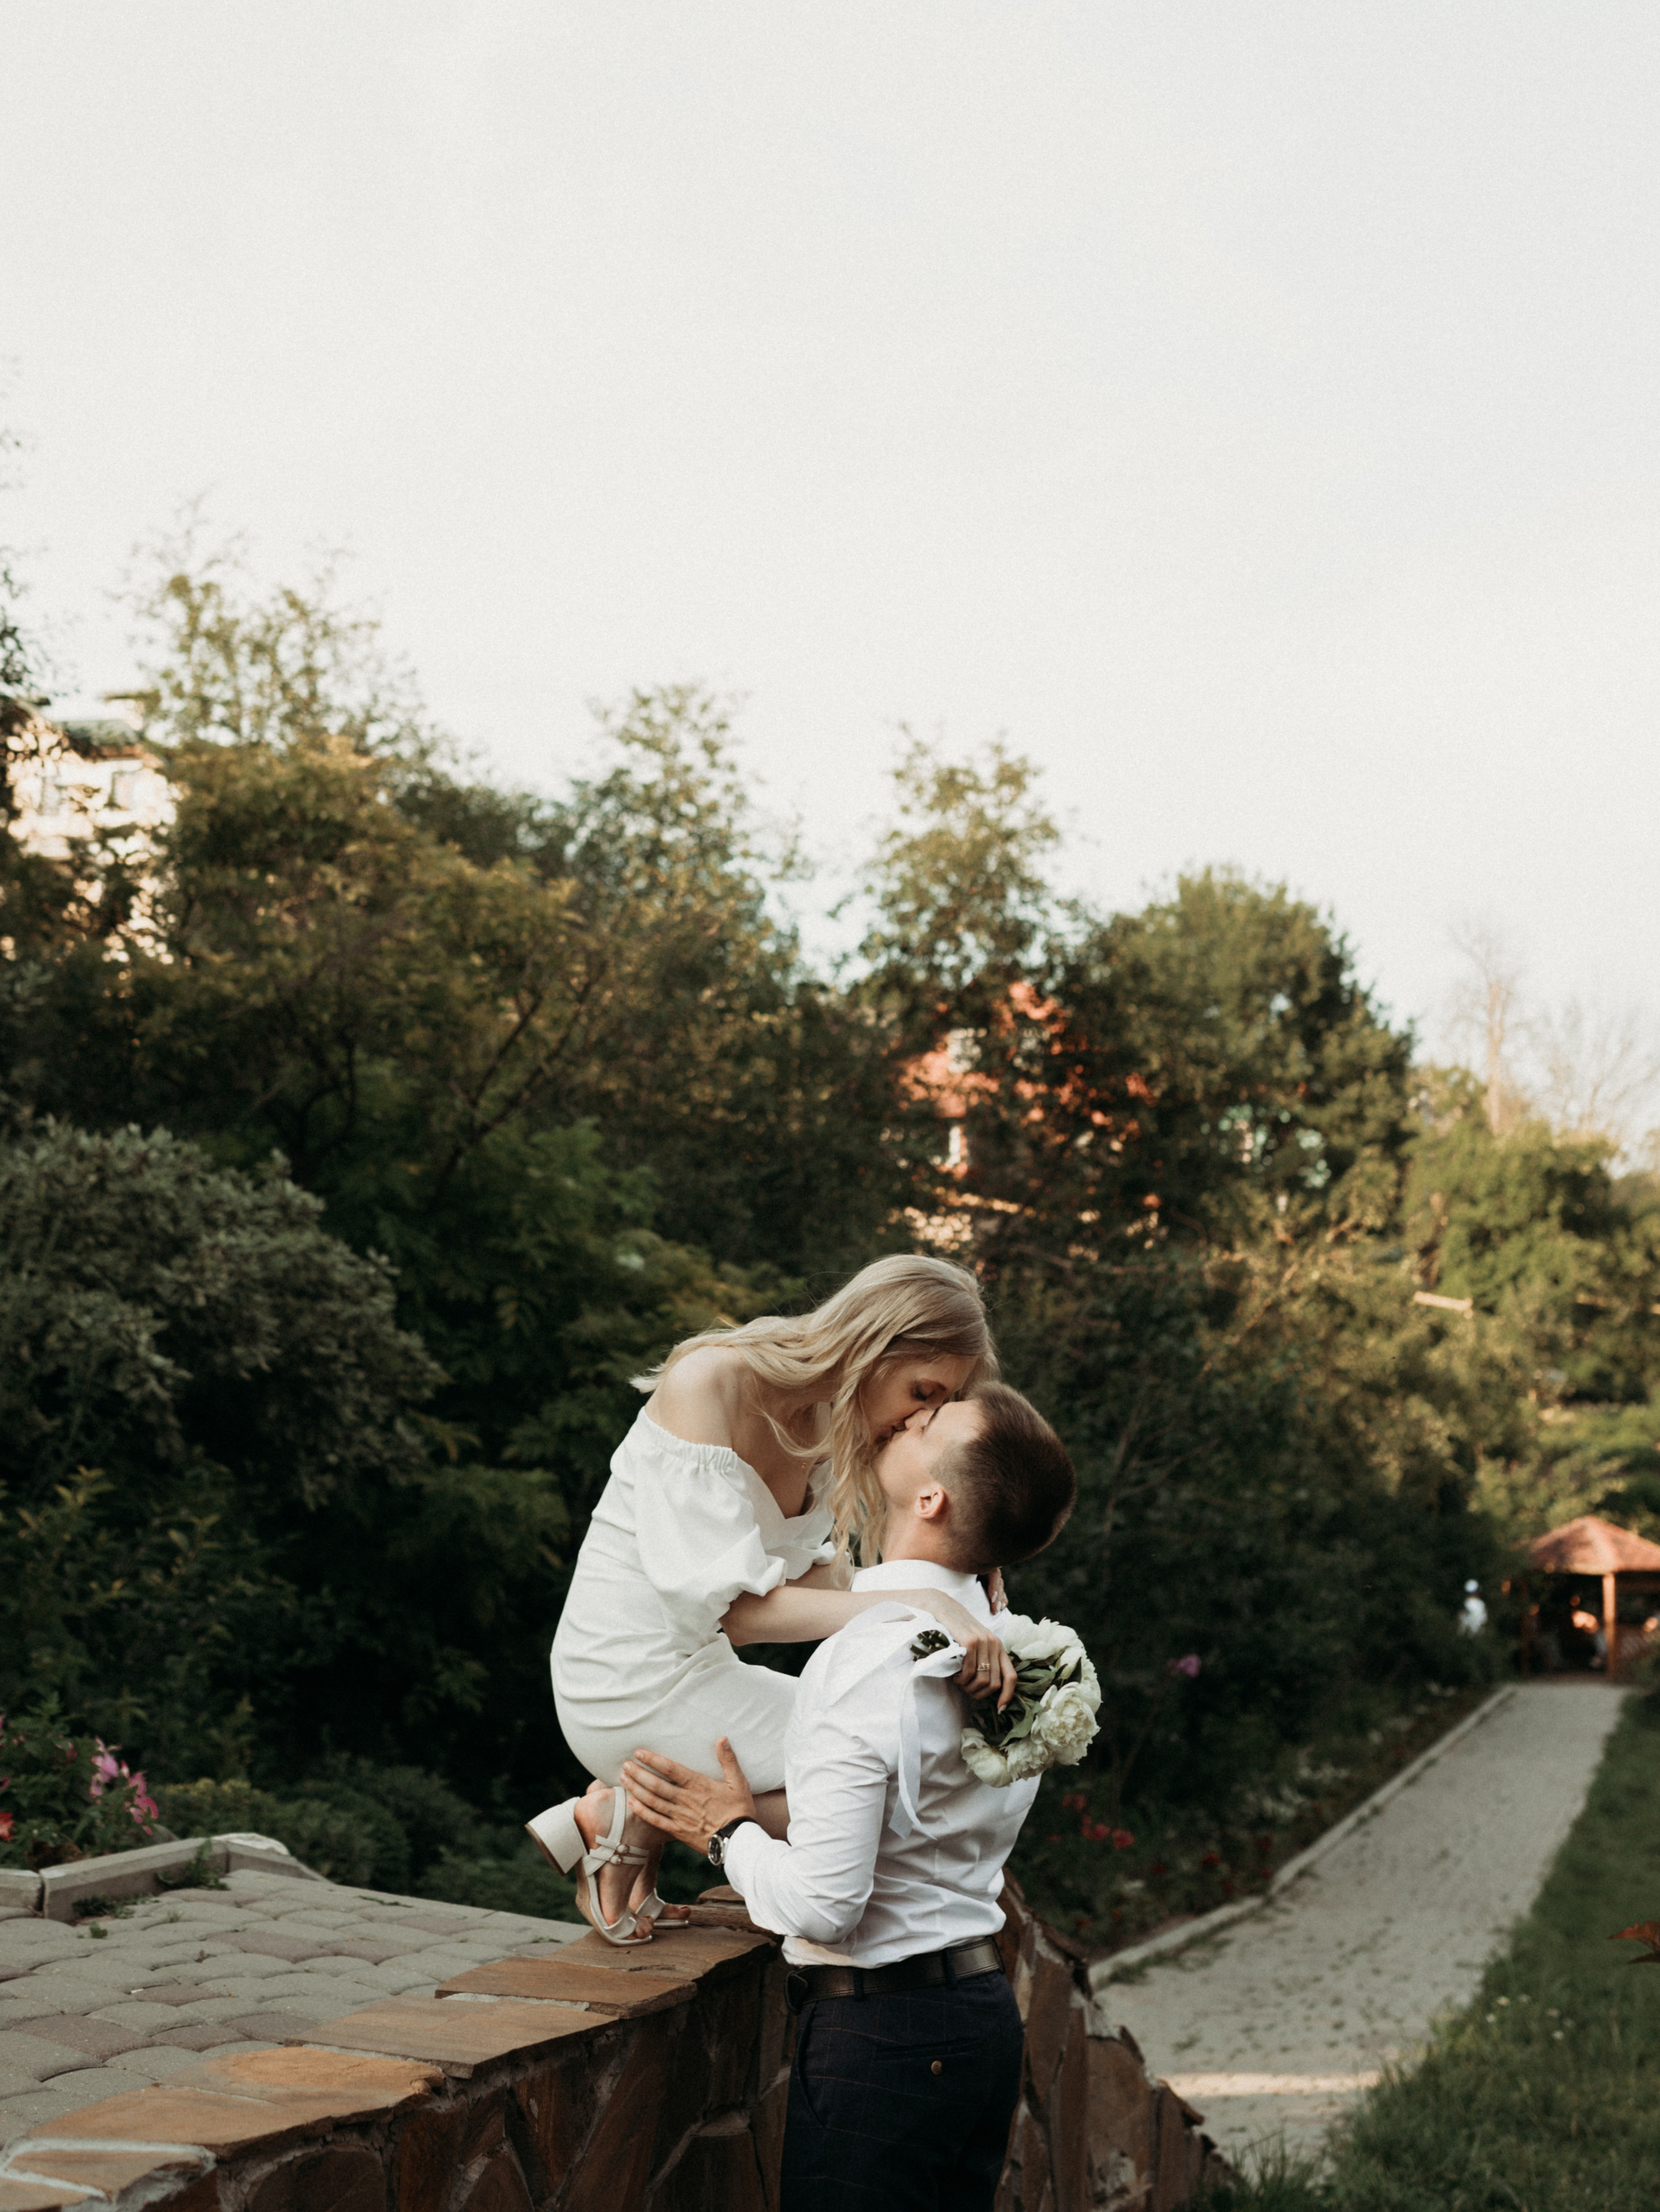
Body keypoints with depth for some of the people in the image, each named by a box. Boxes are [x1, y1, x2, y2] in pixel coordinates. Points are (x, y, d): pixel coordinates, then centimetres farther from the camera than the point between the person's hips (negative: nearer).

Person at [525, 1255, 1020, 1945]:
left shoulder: (827, 1421, 5)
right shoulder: (707, 1383, -21)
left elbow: (808, 1581, 7)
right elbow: (727, 1601, -26)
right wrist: (914, 1604, -33)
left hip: (698, 1671, 9)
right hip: (633, 1684, -9)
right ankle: (642, 1814, -4)